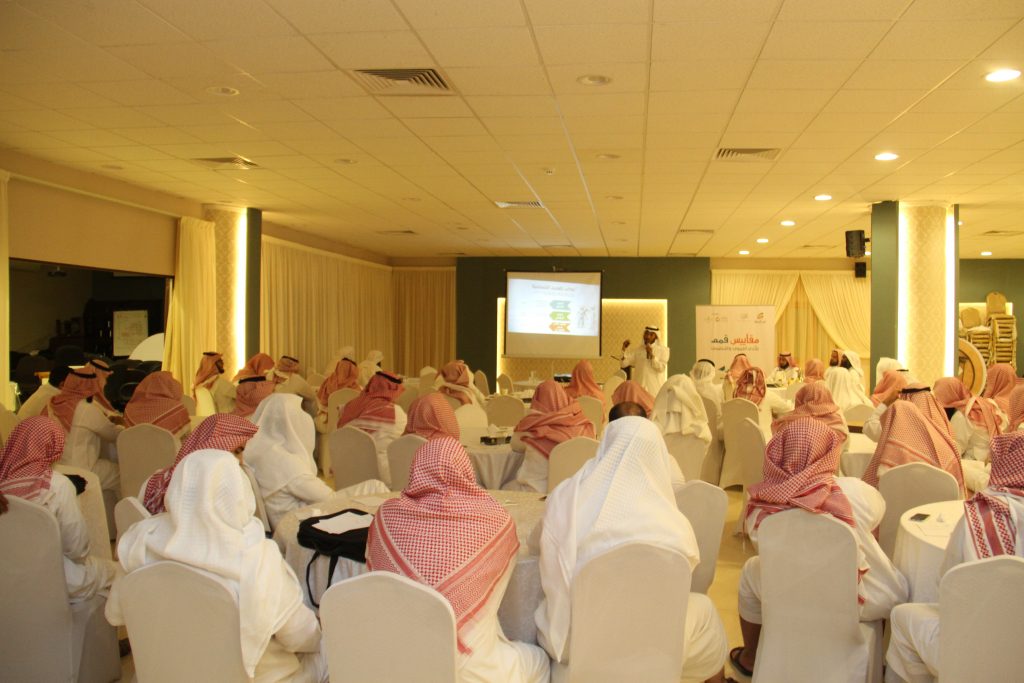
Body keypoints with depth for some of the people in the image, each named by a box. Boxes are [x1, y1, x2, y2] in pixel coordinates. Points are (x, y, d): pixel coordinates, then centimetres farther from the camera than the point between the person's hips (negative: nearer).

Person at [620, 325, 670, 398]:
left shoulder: (663, 350, 6)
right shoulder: (637, 351, 11)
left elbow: (661, 368, -4)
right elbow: (623, 364, 5)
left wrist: (651, 355, -12)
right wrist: (624, 349, -8)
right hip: (639, 386, 2)